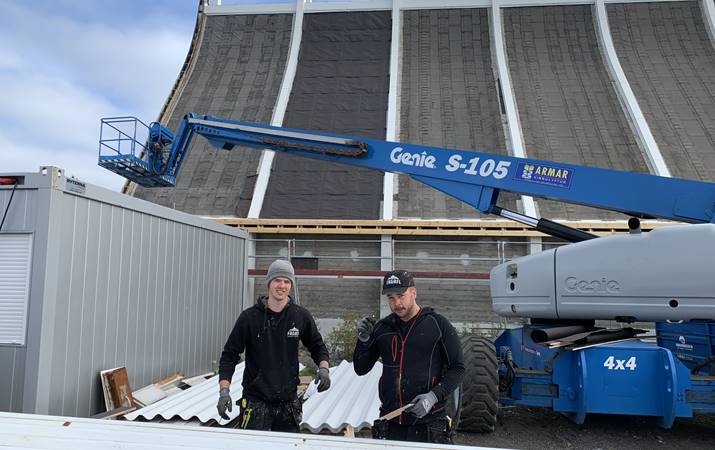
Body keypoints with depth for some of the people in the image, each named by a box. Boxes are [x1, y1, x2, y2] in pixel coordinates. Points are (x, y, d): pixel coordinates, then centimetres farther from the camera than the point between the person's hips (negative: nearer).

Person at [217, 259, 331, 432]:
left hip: (288, 402, 2)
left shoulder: (301, 316, -1)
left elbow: (317, 346, 12)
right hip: (255, 402, -2)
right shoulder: (249, 317, -7)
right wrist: (224, 390, -13)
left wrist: (323, 368, -7)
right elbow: (230, 355, -3)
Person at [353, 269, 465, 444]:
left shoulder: (438, 325, -3)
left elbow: (457, 369, -2)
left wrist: (434, 395, -16)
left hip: (428, 423, -3)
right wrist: (363, 338, -5)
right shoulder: (382, 328, 7)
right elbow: (361, 369, 11)